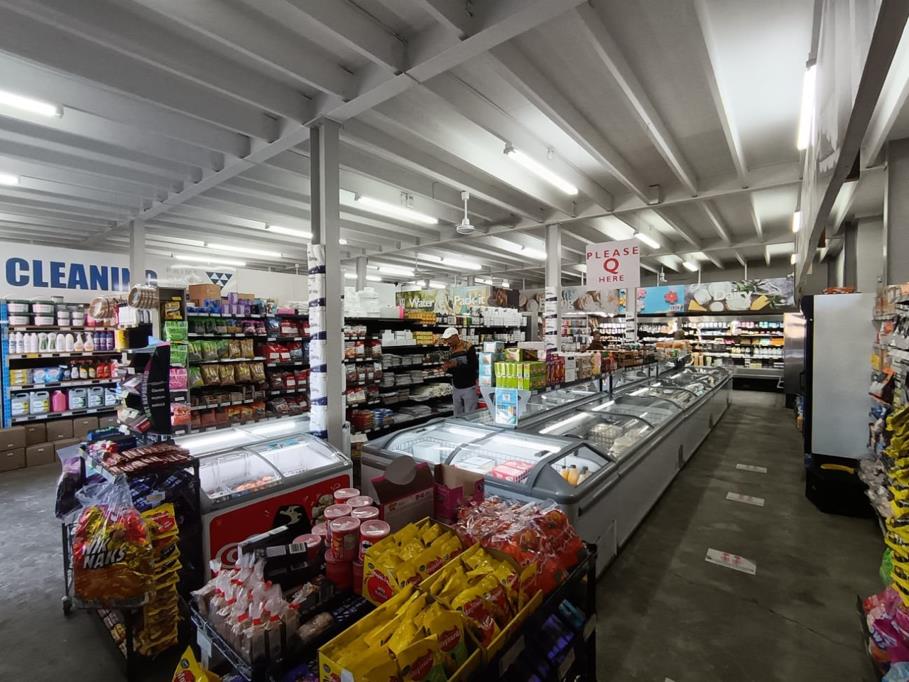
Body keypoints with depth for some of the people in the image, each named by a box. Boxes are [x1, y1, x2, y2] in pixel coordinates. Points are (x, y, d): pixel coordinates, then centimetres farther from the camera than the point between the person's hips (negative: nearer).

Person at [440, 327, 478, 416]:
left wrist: (457, 364, -24)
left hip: (469, 388, -6)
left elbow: (474, 367, -17)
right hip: (456, 388, 6)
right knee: (457, 416, 7)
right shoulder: (452, 350, 8)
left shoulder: (468, 348, -10)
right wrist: (447, 369, -4)